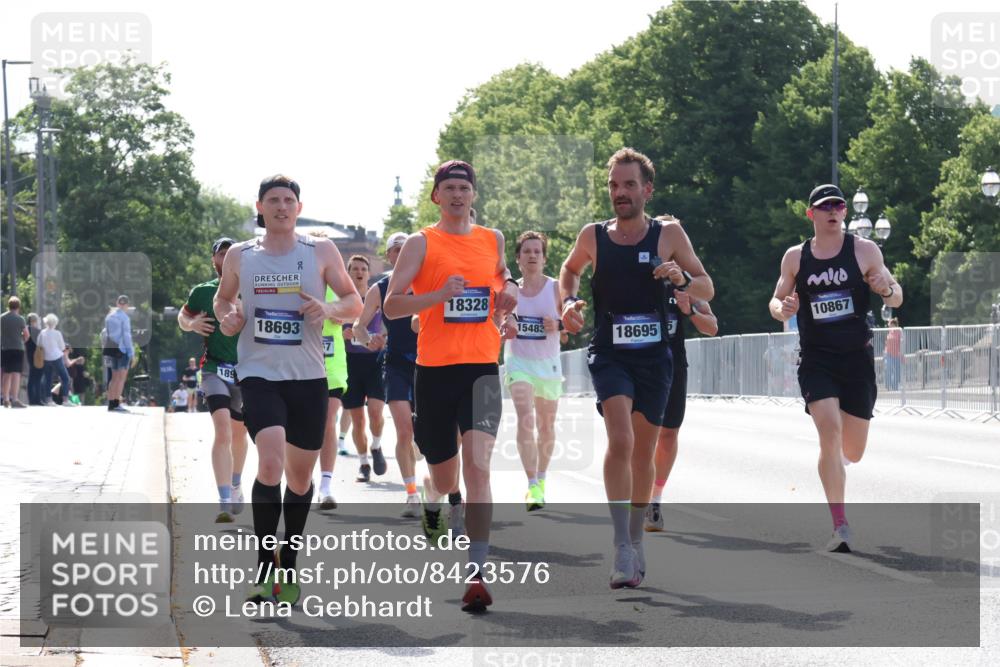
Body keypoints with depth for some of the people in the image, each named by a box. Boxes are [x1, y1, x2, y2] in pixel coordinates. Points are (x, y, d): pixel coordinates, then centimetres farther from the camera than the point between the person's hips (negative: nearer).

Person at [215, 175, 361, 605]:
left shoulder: (321, 251, 2)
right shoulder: (240, 256, 5)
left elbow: (354, 302, 6)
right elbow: (223, 298, 21)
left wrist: (329, 309, -16)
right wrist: (226, 318, -2)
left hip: (308, 378, 2)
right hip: (259, 375, -1)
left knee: (300, 475, 10)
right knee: (270, 463, -22)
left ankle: (288, 568, 28)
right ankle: (265, 569, -12)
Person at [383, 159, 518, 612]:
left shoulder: (492, 240, 12)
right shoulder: (421, 243, 0)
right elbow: (391, 307, -6)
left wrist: (508, 291, 7)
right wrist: (440, 294, -21)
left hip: (482, 367, 1)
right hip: (434, 369, -1)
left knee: (477, 464, -18)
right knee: (443, 477, 11)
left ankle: (476, 572, -23)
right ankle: (431, 501, 51)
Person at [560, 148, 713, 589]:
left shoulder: (669, 235, -2)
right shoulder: (593, 236, 0)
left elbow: (707, 290, 2)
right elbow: (570, 269, 20)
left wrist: (683, 280, -19)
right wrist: (569, 301, 1)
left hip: (655, 356, 1)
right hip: (609, 354, -1)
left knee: (643, 452, 12)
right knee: (620, 441, -22)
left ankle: (635, 538, 32)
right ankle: (622, 547, -22)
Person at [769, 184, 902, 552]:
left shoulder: (864, 250, 0)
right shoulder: (795, 257, 4)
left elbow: (896, 299, 2)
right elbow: (776, 301, 13)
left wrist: (887, 289, -22)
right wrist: (781, 309, -11)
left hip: (857, 359, 1)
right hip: (815, 359, -1)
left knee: (853, 451, 8)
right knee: (830, 432, -22)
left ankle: (834, 460, 48)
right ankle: (841, 525, -20)